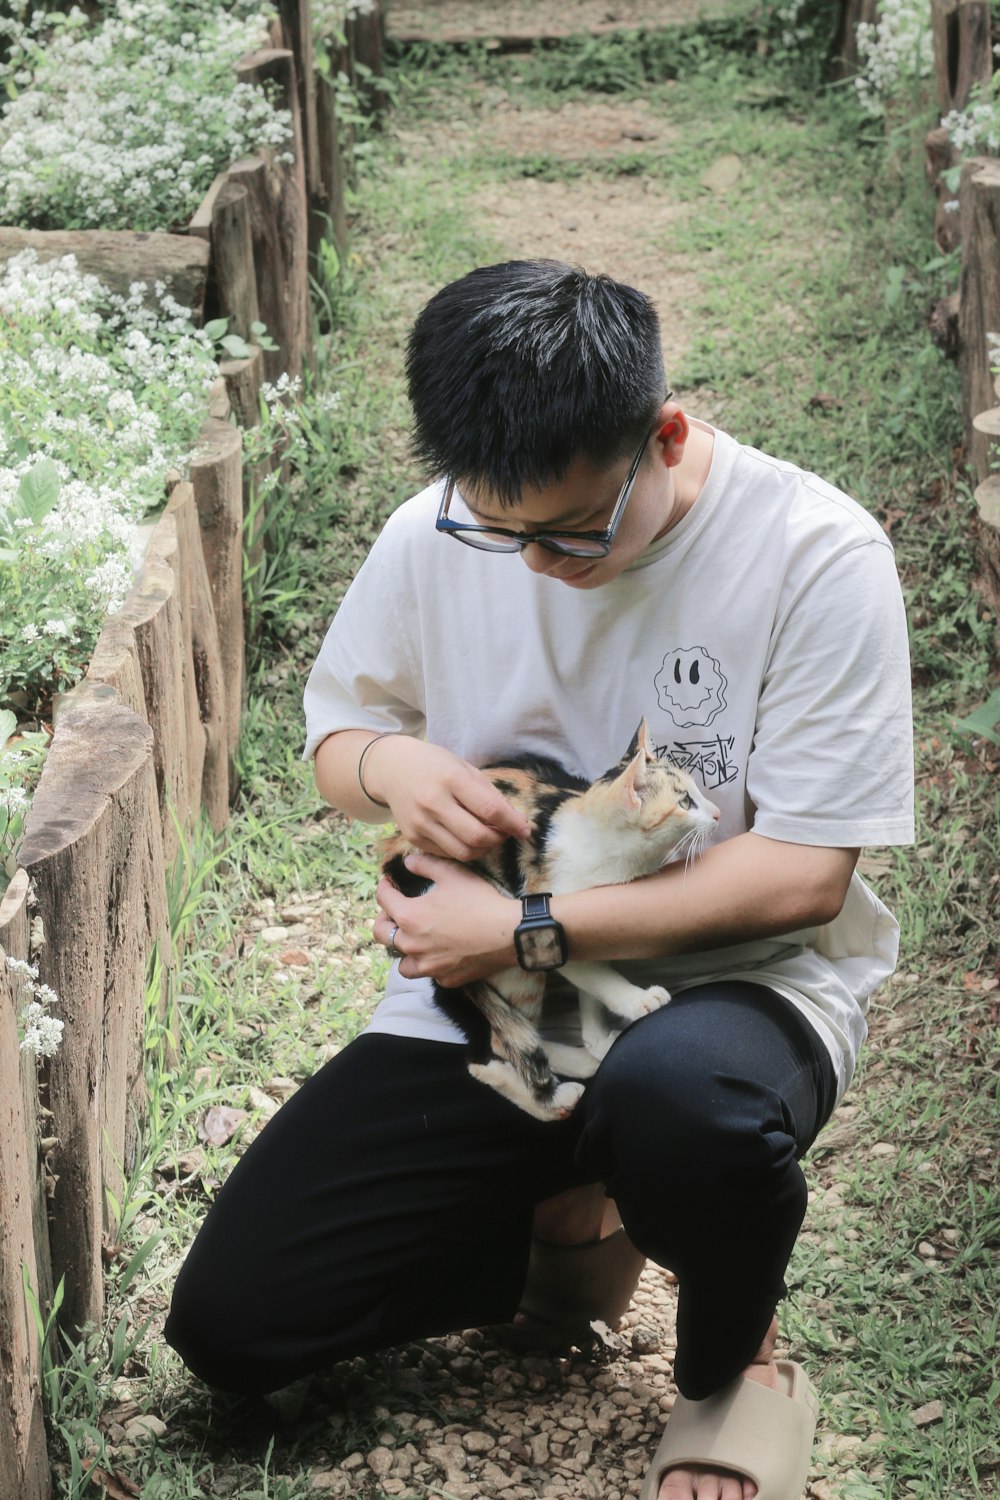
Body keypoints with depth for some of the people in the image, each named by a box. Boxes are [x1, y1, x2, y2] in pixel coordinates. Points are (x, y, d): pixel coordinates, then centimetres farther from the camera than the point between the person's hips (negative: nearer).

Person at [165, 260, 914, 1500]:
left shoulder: (815, 555, -17)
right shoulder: (436, 537, -4)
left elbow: (802, 873, -17)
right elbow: (335, 724, 12)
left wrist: (527, 931, -23)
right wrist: (389, 761, -14)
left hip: (735, 982, -4)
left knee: (676, 1097, -43)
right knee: (227, 1325, -6)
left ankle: (734, 1364, -7)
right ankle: (568, 1226, 19)